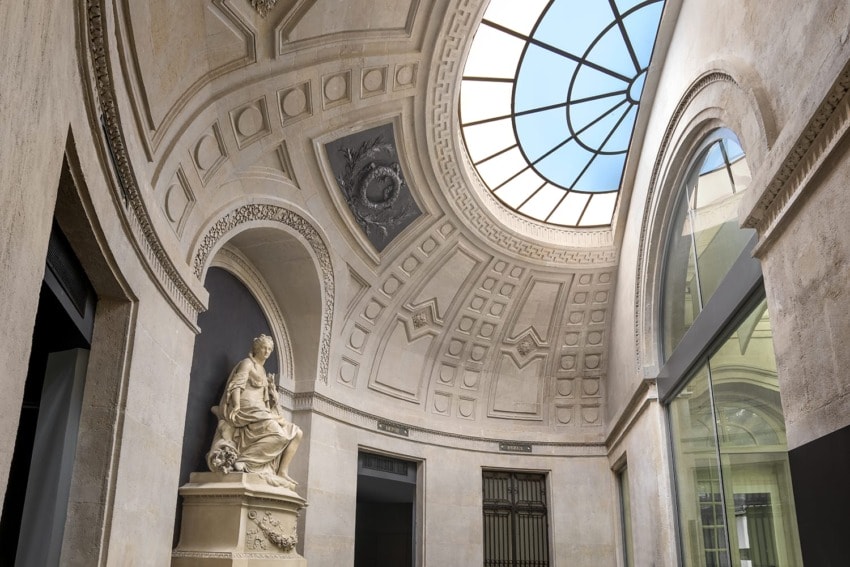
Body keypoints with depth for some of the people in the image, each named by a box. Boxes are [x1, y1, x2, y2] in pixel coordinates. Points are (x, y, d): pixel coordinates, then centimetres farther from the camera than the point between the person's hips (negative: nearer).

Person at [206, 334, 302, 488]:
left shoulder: (262, 370, 27)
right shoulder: (247, 363, 4)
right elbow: (236, 386, -8)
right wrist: (236, 407, -21)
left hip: (259, 411, 8)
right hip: (247, 408, -8)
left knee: (296, 433, -5)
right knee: (280, 435, -30)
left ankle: (282, 472, -12)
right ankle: (242, 460, -32)